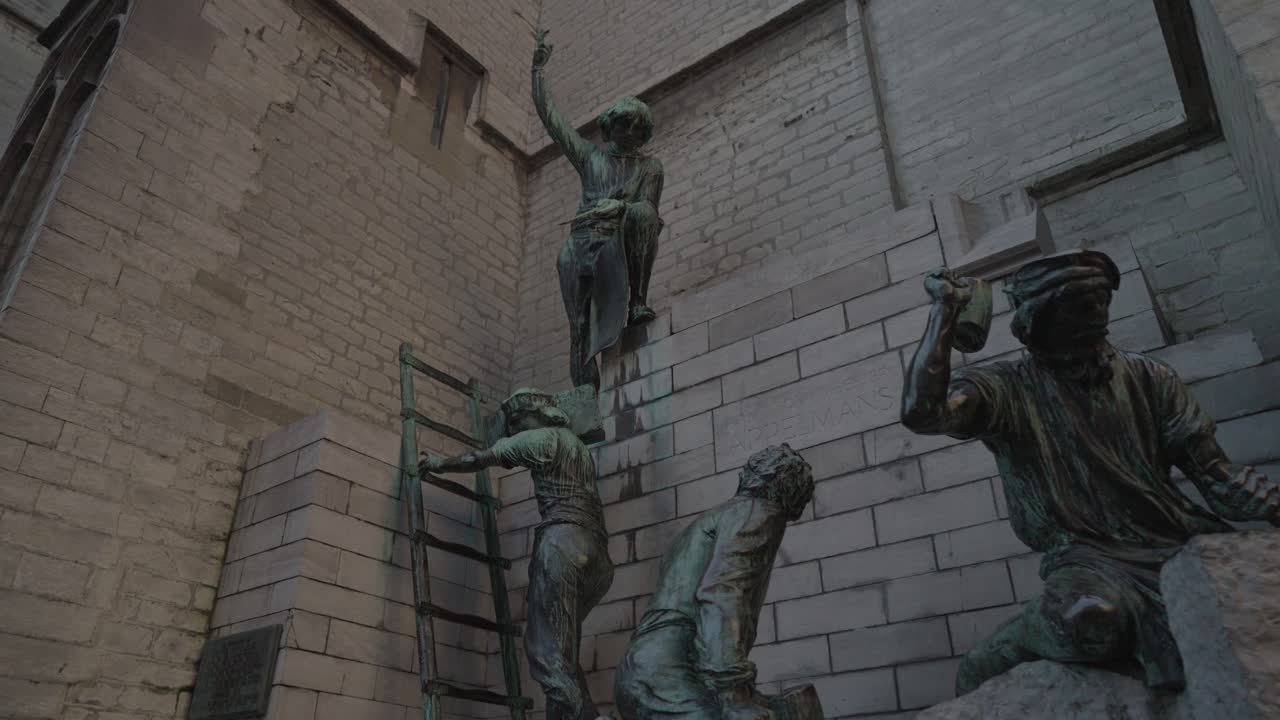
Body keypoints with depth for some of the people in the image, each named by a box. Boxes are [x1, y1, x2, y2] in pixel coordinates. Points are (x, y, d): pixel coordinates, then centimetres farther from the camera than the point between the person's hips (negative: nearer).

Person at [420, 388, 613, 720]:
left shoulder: (542, 437, 8)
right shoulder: (577, 445, 32)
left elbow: (480, 459, 15)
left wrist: (441, 463, 29)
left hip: (563, 540, -9)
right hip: (597, 555, 9)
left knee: (547, 651, -14)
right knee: (561, 649, 7)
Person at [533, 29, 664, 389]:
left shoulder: (650, 166, 18)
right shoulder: (589, 155, 22)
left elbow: (648, 208, 3)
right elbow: (550, 116, 22)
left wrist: (617, 205, -16)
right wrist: (539, 69, 20)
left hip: (623, 242, -1)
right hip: (584, 241, 1)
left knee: (641, 212, -35)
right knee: (580, 322, -16)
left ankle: (637, 302, -30)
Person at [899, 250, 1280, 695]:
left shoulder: (1146, 377, 12)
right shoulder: (1005, 388, -2)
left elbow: (1215, 473, 8)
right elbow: (921, 413, -22)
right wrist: (945, 308, -14)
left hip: (1178, 542, 5)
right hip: (1089, 557, -4)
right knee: (1089, 616, -36)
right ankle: (988, 661, -5)